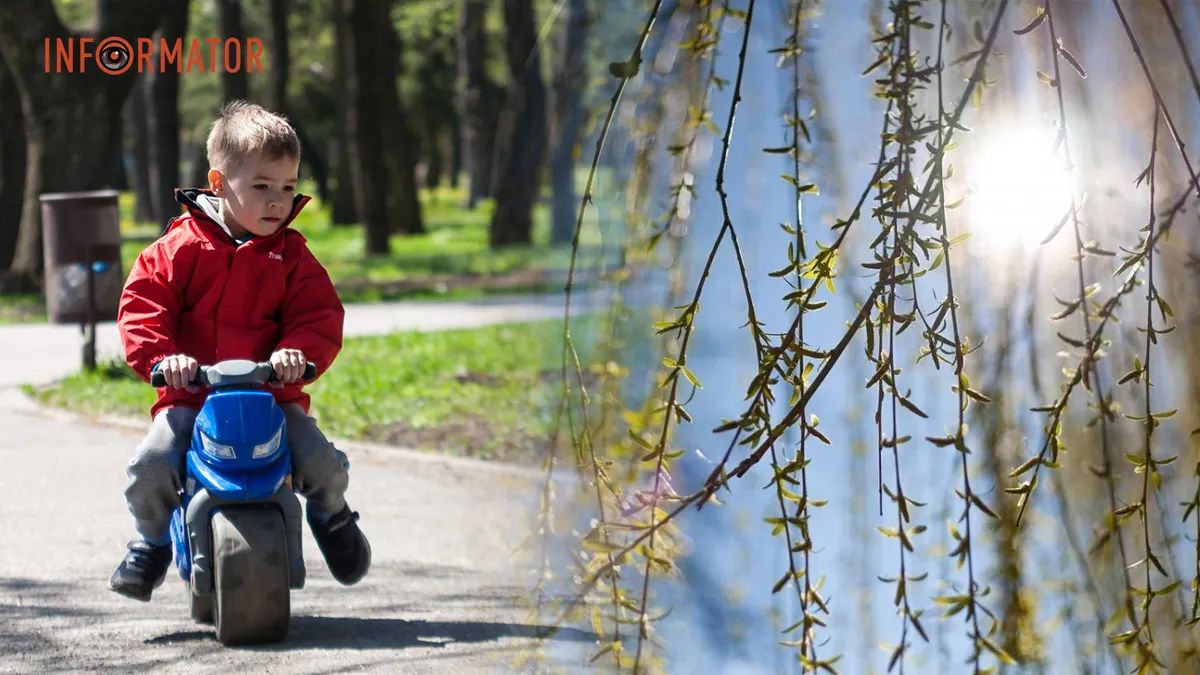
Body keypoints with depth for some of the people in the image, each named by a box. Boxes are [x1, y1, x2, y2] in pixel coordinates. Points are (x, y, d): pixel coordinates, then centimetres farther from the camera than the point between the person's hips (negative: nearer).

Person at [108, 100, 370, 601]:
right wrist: (162, 357, -21)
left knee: (322, 463, -19)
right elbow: (142, 305, -4)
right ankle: (151, 541, 8)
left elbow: (321, 316, -1)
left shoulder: (291, 256, 6)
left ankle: (331, 515, 19)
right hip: (190, 394, -1)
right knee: (149, 467, -24)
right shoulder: (182, 248, 0)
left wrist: (297, 352, -22)